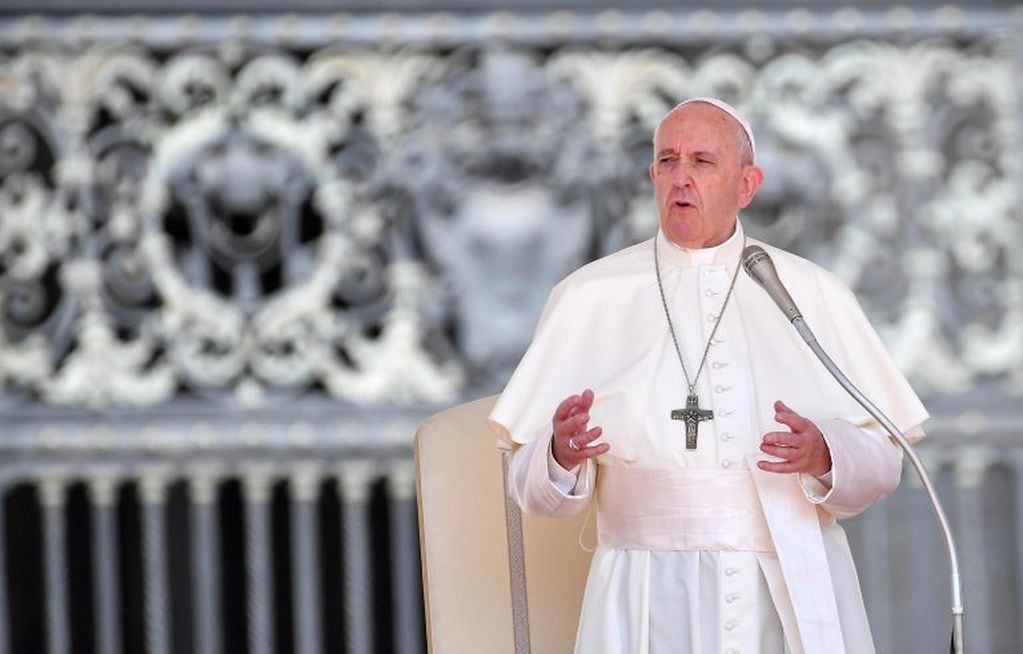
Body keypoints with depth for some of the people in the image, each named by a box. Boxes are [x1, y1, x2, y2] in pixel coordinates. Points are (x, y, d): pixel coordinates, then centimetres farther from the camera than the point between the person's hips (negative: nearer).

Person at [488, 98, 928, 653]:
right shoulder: (587, 299, 7)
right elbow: (533, 487, 4)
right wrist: (562, 456, -18)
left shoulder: (813, 294, 9)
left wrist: (825, 456, -15)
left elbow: (881, 461, 6)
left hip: (796, 591, 1)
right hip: (651, 604, -1)